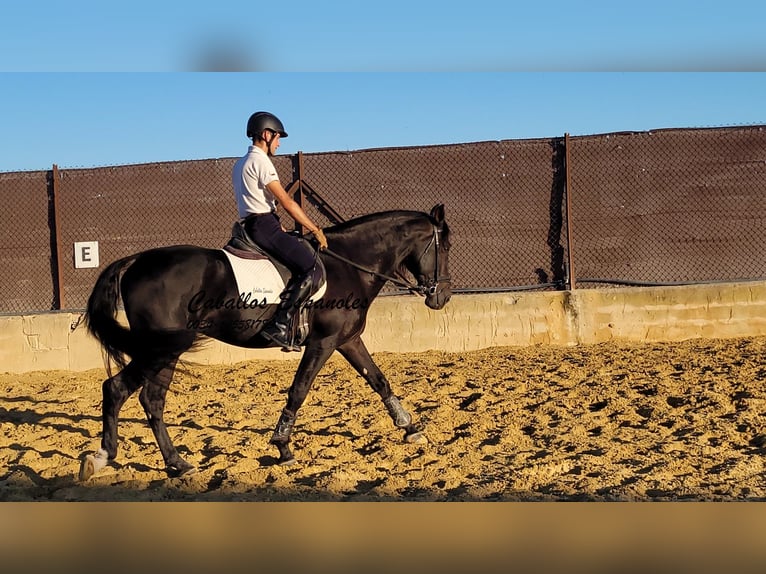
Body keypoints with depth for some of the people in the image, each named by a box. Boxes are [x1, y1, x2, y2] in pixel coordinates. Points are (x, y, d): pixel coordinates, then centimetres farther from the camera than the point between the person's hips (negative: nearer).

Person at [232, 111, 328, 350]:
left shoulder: (241, 164, 22)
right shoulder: (260, 161, -9)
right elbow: (286, 202, -13)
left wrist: (282, 230, 22)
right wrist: (316, 230, -8)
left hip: (253, 227, 11)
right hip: (264, 225, -11)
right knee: (310, 266, -17)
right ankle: (280, 325, -25)